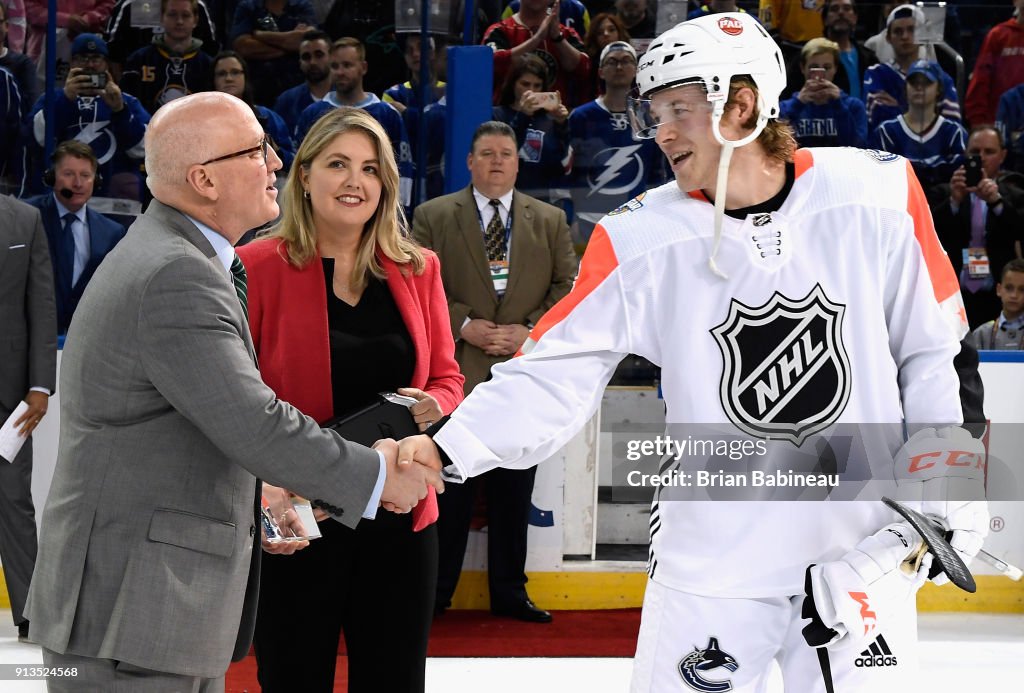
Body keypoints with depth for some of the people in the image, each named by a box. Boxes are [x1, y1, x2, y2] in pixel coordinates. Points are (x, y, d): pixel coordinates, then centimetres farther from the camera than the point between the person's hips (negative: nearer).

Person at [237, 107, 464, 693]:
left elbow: (447, 379, 15)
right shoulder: (258, 266, -5)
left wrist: (433, 405, -9)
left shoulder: (417, 270, 8)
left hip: (399, 516, 4)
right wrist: (267, 488, -19)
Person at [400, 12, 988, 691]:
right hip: (711, 558, 0)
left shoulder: (878, 193, -5)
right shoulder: (641, 240, -5)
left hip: (863, 553, 0)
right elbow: (556, 373, -8)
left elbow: (930, 349, 5)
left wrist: (945, 480, -1)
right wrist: (446, 446, -20)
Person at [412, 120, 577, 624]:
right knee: (450, 487, 1)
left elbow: (568, 286, 7)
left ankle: (510, 592, 15)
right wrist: (464, 325, -12)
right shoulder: (434, 217, 5)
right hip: (457, 374, -2)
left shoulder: (550, 221, 12)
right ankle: (435, 590, 9)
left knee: (514, 492, 7)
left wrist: (531, 330, -8)